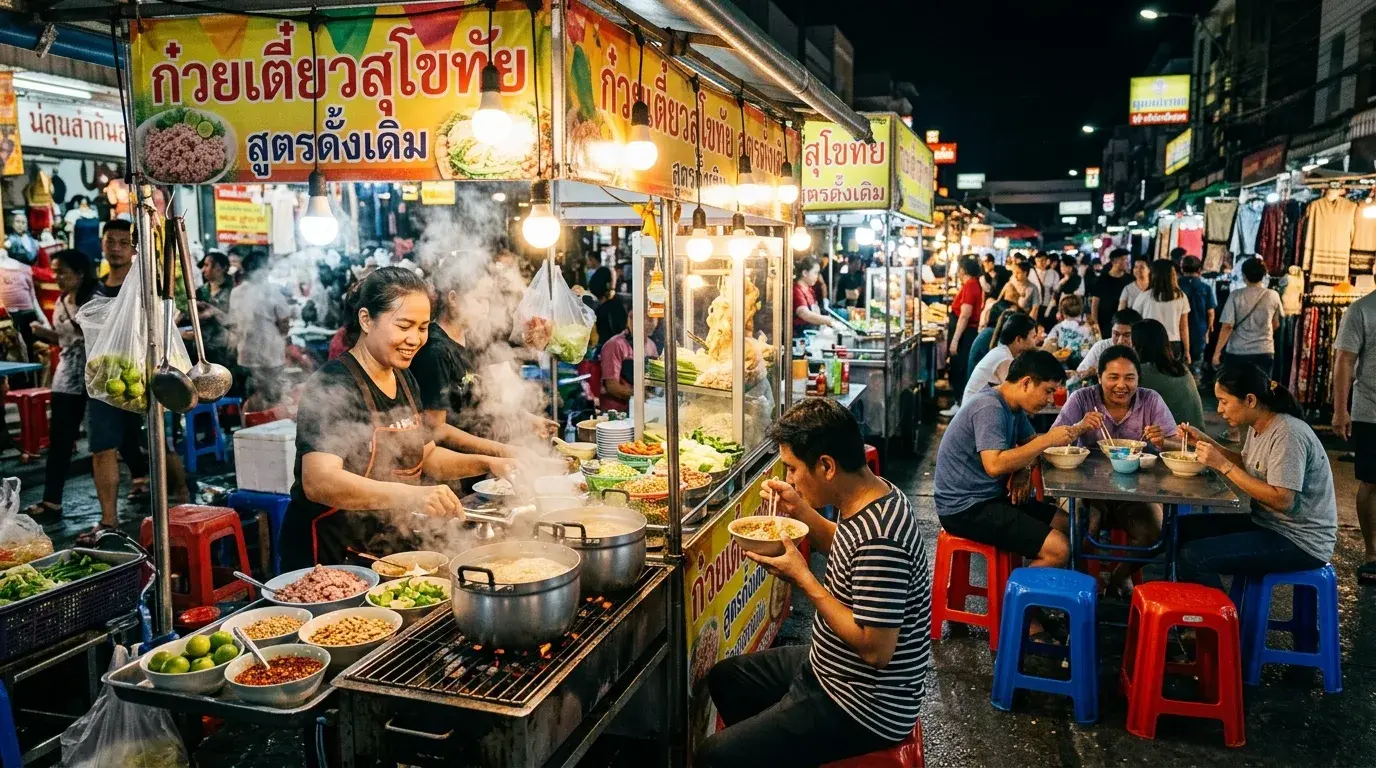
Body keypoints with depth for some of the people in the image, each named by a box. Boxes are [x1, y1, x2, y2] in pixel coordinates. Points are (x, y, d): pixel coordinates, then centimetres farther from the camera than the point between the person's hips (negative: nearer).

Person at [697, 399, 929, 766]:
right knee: (724, 678, 23)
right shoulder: (876, 495, -3)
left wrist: (803, 578, -25)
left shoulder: (879, 541, -33)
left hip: (864, 709, -10)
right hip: (828, 668, 10)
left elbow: (876, 649, -30)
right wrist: (800, 511, 0)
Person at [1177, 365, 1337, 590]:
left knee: (1193, 557, -23)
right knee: (1183, 527, 9)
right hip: (1268, 524, 10)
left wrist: (1223, 465, -24)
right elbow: (1247, 465, 19)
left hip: (1300, 542, -10)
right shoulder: (1258, 427, 6)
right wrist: (1205, 442, 7)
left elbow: (1282, 500, -27)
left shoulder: (1287, 434, -22)